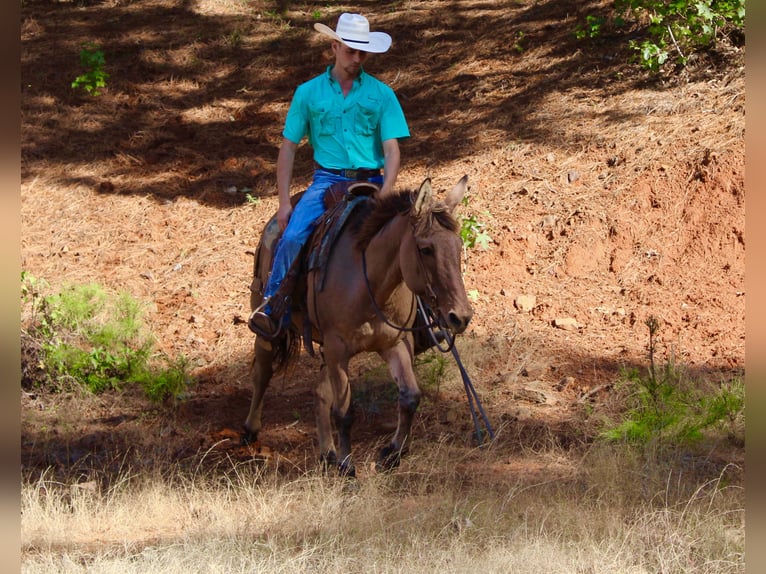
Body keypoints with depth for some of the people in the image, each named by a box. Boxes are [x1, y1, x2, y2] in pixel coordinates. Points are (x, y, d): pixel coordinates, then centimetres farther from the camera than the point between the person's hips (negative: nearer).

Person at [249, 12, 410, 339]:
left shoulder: (381, 95, 7)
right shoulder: (308, 93, 9)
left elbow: (392, 150, 1)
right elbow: (288, 147, 10)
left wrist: (384, 195, -16)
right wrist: (284, 202, 1)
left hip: (369, 183, 0)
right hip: (327, 180, 0)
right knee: (293, 237, -26)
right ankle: (273, 309, -18)